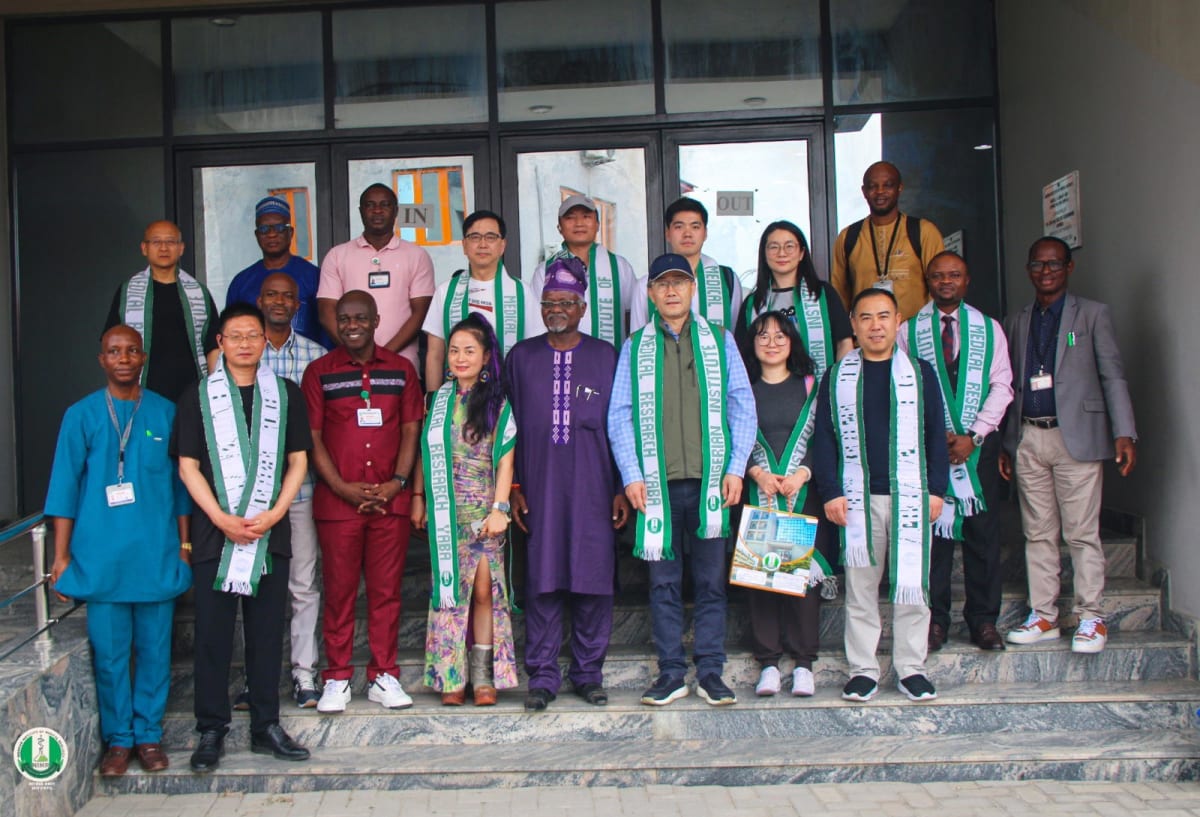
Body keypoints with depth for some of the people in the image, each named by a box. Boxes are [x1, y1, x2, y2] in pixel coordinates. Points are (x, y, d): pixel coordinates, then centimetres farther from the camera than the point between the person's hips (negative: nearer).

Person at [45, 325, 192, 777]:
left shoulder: (166, 413, 5)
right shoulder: (81, 415, 3)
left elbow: (181, 484, 9)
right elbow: (64, 487, 3)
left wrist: (184, 544, 7)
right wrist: (61, 556, 0)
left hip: (157, 556, 1)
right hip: (101, 556, -1)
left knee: (154, 649, 6)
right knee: (109, 651, 3)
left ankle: (149, 734, 19)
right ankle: (118, 738, 17)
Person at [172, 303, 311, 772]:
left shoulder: (285, 394, 9)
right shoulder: (198, 397, 5)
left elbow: (298, 461, 7)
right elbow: (188, 466, 1)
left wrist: (274, 514, -7)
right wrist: (222, 519, -11)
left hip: (270, 533, 1)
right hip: (214, 533, -1)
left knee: (267, 632, 6)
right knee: (213, 634, 2)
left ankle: (265, 727, 16)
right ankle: (211, 731, 11)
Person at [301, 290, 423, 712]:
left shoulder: (401, 369, 9)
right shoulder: (320, 373, 5)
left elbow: (411, 430, 7)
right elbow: (313, 438, 1)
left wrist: (397, 482, -6)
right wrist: (343, 488, -9)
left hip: (391, 500, 1)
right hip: (337, 501, -1)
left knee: (387, 590, 5)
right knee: (339, 591, 3)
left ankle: (384, 676, 15)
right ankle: (337, 679, 13)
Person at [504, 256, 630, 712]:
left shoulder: (605, 356, 7)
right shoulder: (521, 357, 9)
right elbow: (509, 427, 9)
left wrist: (622, 487, 3)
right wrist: (513, 487, 1)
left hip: (592, 490, 0)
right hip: (539, 489, 0)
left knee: (594, 579, 2)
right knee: (542, 580, 1)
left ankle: (588, 673, 15)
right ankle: (542, 677, 10)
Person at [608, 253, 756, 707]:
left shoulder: (720, 341, 11)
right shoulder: (635, 348, 10)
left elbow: (742, 407, 7)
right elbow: (620, 415, 6)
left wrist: (735, 468, -3)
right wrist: (631, 475, -4)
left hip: (710, 481, 0)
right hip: (658, 482, 0)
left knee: (711, 579, 3)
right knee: (663, 581, 3)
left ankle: (710, 672, 12)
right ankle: (671, 673, 12)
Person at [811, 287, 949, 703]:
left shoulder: (920, 373, 9)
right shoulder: (836, 377, 8)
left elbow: (936, 434, 9)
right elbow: (823, 438, 5)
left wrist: (936, 489, 2)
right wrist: (830, 492, -3)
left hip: (910, 496, 0)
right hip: (858, 498, 0)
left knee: (911, 583, 1)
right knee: (860, 586, 4)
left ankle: (911, 667, 13)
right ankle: (863, 669, 12)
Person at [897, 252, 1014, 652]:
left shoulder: (988, 329, 10)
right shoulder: (908, 331, 5)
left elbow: (1001, 386, 4)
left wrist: (973, 435, -8)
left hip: (979, 443, 1)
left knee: (983, 531, 3)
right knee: (932, 530, -1)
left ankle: (983, 619, 12)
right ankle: (934, 620, 7)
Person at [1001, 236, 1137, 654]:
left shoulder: (1093, 314, 5)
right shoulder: (1015, 322, 15)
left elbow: (1113, 376, -1)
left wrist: (1124, 434, -11)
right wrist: (1005, 444, 12)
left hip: (1076, 436, -4)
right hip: (1027, 439, 4)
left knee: (1082, 533, -3)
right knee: (1038, 533, 8)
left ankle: (1091, 618, 6)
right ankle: (1043, 616, 15)